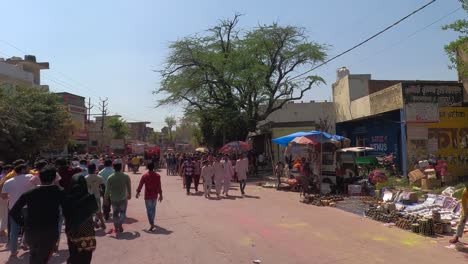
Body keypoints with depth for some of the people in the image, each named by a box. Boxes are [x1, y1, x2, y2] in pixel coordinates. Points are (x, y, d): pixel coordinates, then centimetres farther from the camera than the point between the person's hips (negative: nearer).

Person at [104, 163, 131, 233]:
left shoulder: (110, 178, -10)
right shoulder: (126, 177, -10)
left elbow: (108, 189, -6)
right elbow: (129, 187, 0)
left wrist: (105, 197, 9)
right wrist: (129, 195, 17)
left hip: (113, 199, 1)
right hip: (123, 198, -1)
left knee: (115, 213, 16)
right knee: (122, 212, 13)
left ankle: (116, 227, 21)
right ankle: (120, 224, -6)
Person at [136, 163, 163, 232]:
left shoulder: (145, 176, -10)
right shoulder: (157, 176, -5)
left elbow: (140, 185, -4)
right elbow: (159, 186, -6)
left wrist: (137, 193, 10)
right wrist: (160, 195, 1)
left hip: (148, 195, -3)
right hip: (155, 195, 3)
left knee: (149, 210, -2)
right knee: (153, 208, 20)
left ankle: (152, 225, -13)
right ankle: (152, 222, 35)